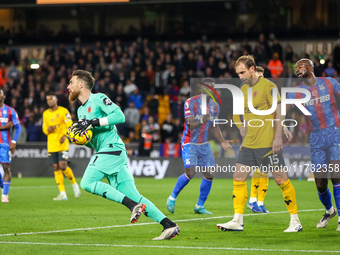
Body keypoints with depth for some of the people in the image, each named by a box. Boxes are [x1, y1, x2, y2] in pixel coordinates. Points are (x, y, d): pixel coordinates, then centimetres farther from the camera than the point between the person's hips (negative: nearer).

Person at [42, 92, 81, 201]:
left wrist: (64, 135, -23)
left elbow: (70, 126, -7)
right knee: (56, 168, -1)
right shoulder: (45, 114, 15)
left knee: (63, 166, -16)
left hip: (62, 143, -5)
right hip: (51, 145, 5)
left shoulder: (63, 111, -1)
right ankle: (62, 193, 0)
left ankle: (74, 184, 10)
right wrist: (48, 129, -5)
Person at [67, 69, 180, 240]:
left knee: (87, 182, -20)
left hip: (112, 148, -9)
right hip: (104, 152, 9)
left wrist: (93, 122, -18)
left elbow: (119, 116, -16)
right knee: (133, 196, -1)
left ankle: (133, 205, -23)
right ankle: (169, 226, -6)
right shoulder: (81, 111, 25)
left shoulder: (98, 99, -1)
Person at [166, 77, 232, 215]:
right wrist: (202, 121, -38)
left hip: (204, 144, 6)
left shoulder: (215, 106, 6)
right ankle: (172, 198, 2)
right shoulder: (191, 102, -13)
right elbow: (190, 126, -19)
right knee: (190, 172, -19)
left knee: (209, 174, -2)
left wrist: (222, 141, 1)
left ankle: (200, 206, 12)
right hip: (189, 143, -6)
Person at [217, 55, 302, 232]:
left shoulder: (268, 86, -8)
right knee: (238, 177, -1)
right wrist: (244, 136, 17)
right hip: (249, 144, 7)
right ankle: (237, 221, 0)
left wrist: (278, 137, -15)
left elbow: (279, 112, -10)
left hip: (268, 143, -7)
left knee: (281, 179, -3)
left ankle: (295, 221, 5)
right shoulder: (243, 89, 13)